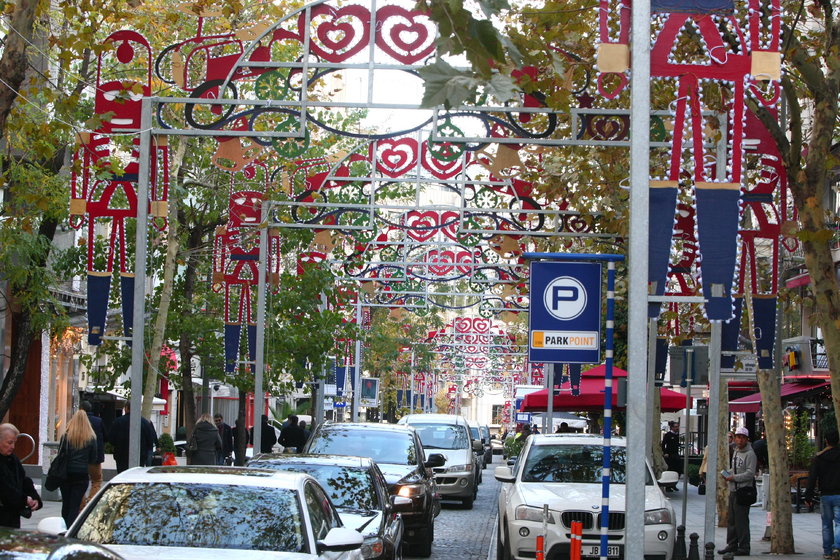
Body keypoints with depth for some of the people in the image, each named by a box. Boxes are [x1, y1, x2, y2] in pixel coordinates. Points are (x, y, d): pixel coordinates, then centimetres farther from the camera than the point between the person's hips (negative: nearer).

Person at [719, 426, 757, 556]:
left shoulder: (750, 454, -11)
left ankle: (744, 547, -3)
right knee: (731, 520, 14)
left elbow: (750, 473, -18)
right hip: (733, 490, 9)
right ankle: (732, 545, 22)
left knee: (741, 520, -8)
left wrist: (733, 477, -17)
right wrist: (727, 473, 8)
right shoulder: (735, 452, 17)